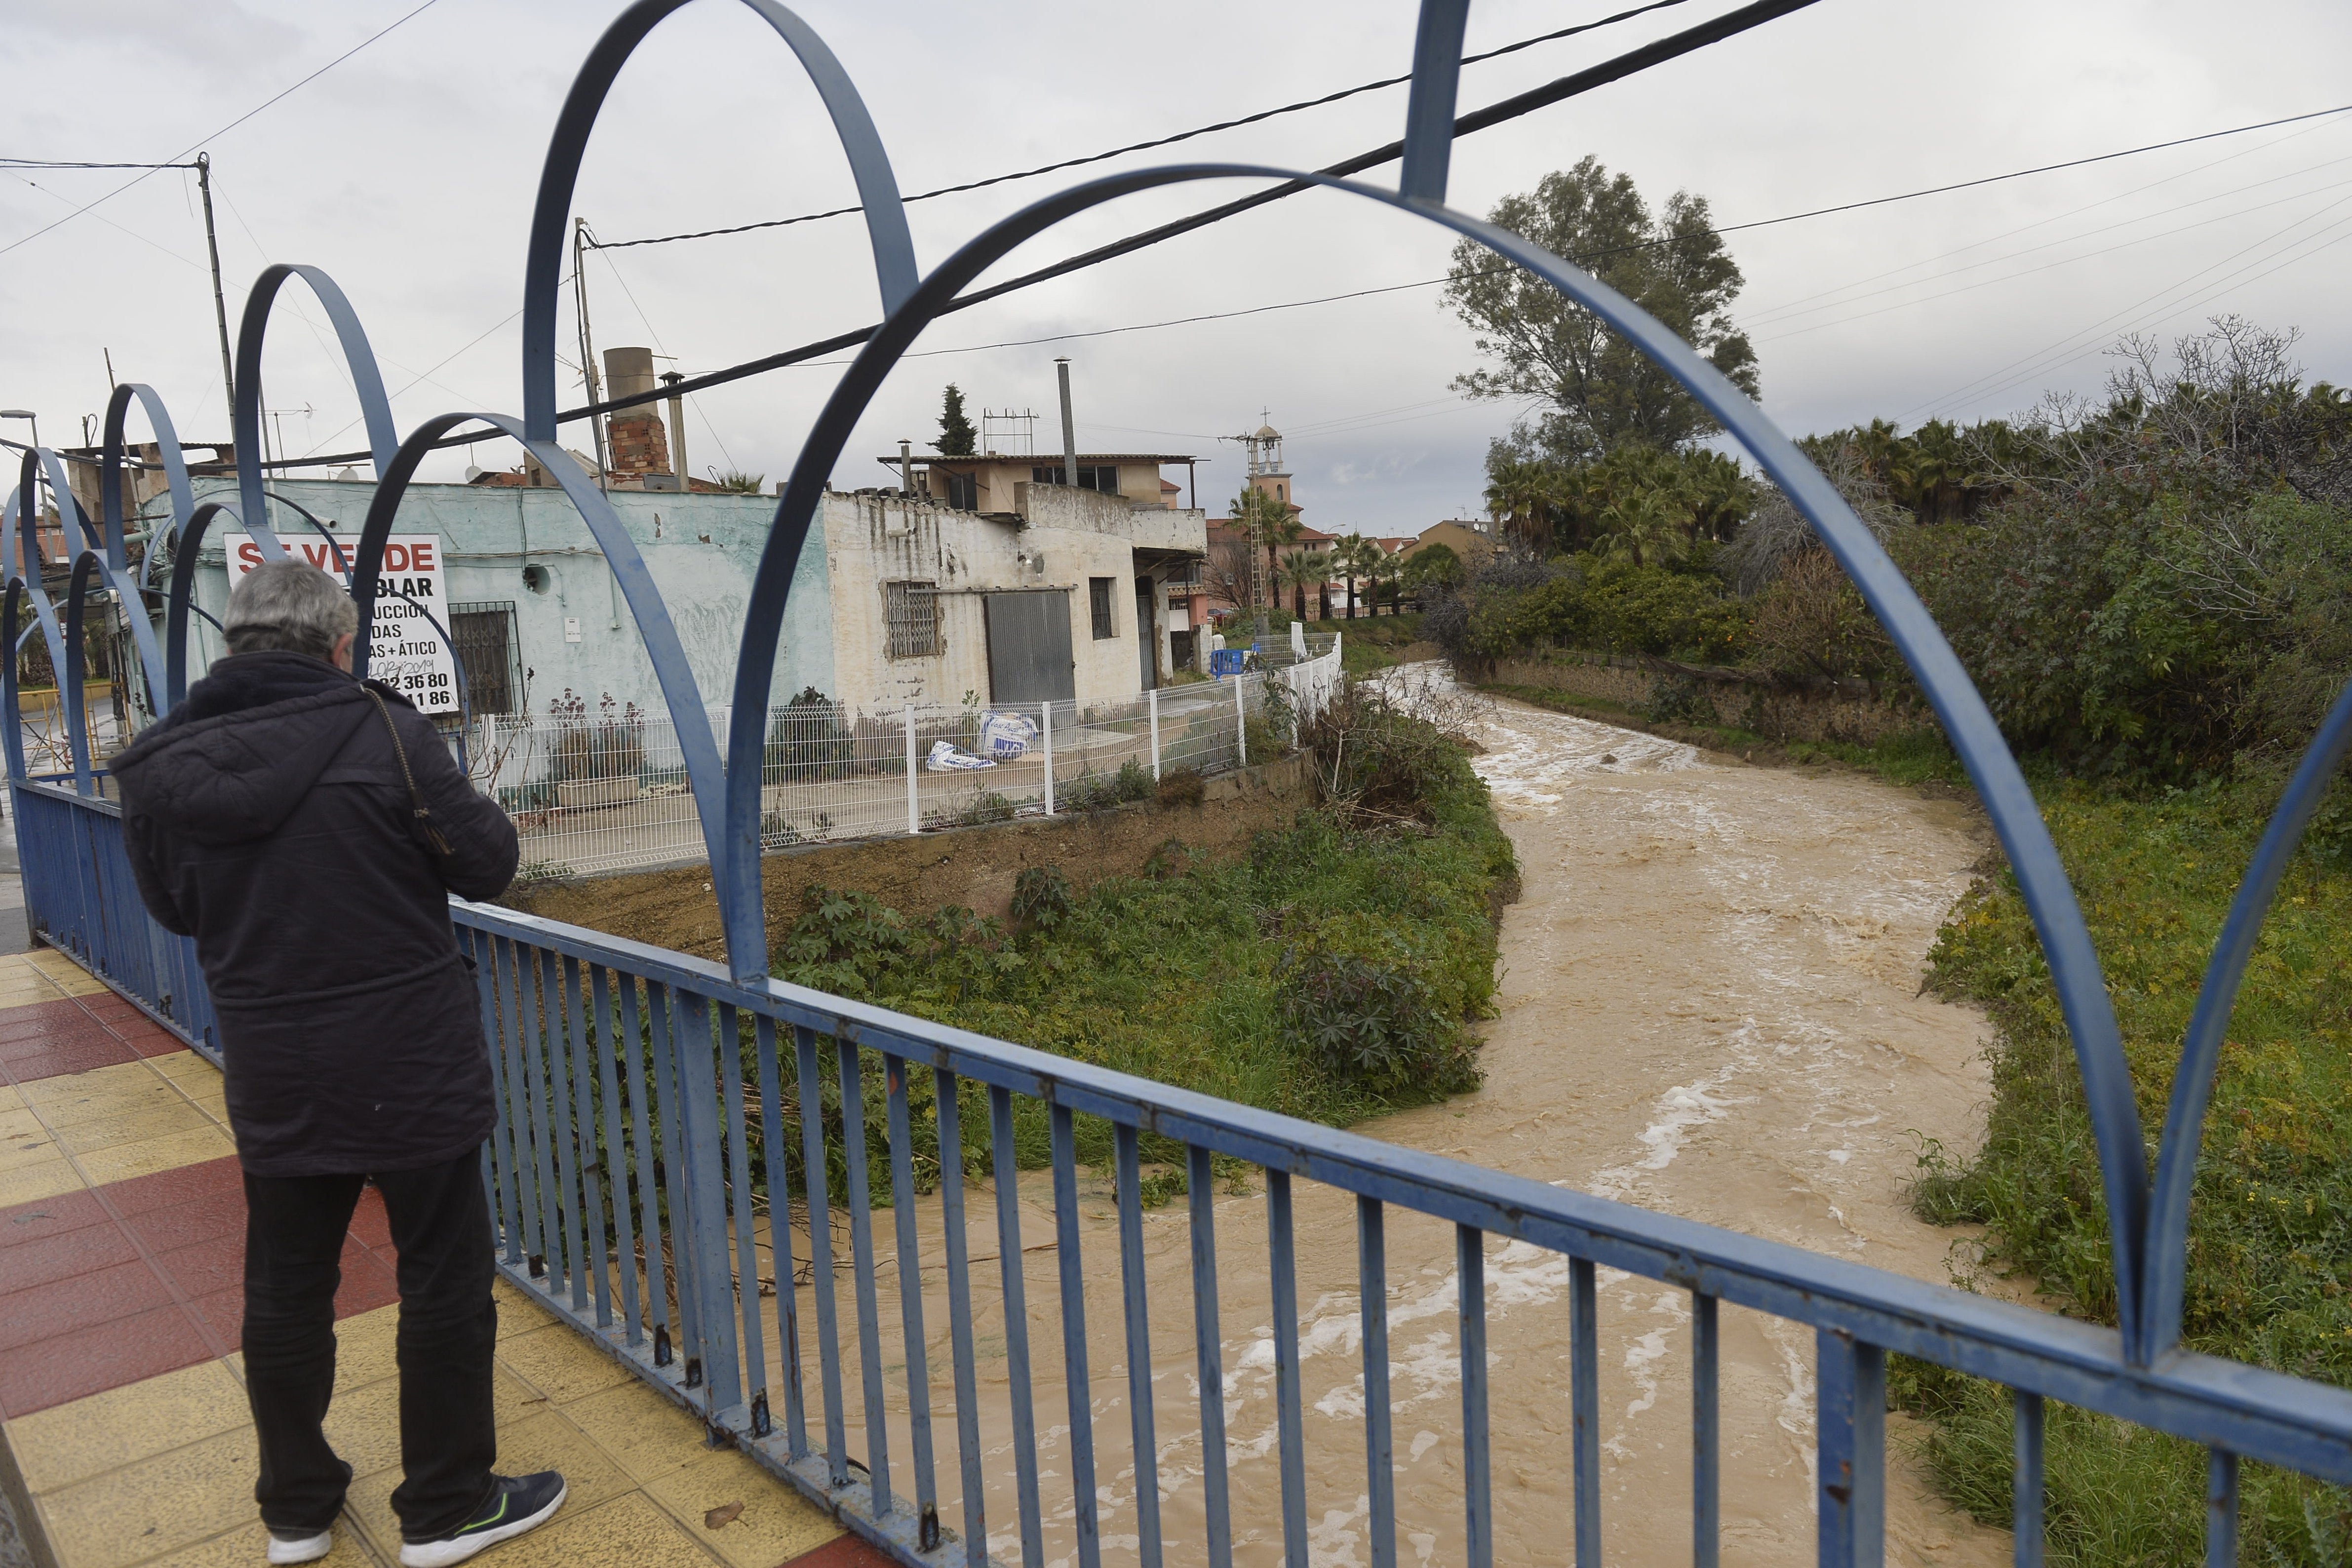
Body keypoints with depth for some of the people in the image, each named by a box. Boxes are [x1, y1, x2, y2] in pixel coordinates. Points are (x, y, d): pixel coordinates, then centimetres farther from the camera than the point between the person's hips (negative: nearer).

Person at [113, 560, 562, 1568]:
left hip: (272, 1079, 5)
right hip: (411, 1069, -4)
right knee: (444, 1282, 11)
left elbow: (174, 907, 12)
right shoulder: (380, 730, -17)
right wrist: (477, 814, 7)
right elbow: (487, 865, -11)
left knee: (285, 1293, 19)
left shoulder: (164, 765, -3)